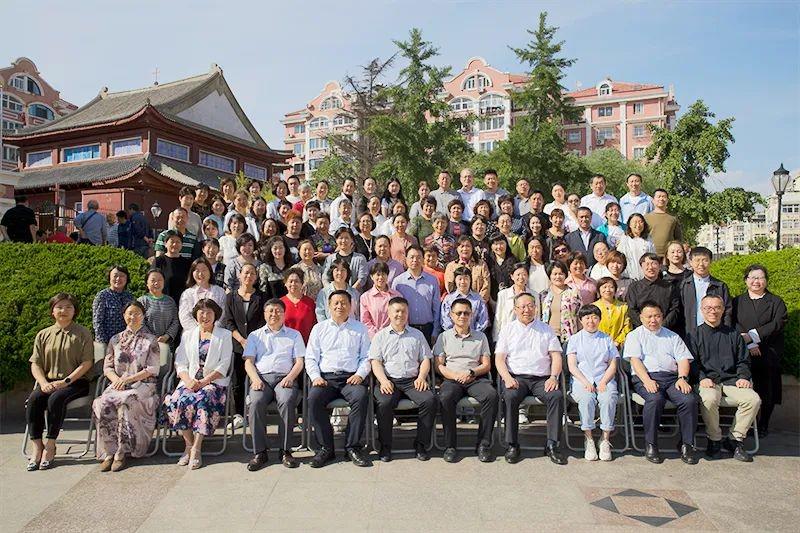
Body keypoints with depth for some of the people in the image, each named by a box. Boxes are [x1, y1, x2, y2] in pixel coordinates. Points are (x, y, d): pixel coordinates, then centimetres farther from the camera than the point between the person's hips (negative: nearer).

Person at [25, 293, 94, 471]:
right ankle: (37, 446, -20)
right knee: (33, 400, -26)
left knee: (56, 398, -32)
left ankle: (50, 446, -20)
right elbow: (35, 364, 10)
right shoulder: (43, 335, 15)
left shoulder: (82, 333, 3)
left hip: (75, 382, -3)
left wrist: (66, 381, -15)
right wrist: (43, 383, -9)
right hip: (48, 381, 4)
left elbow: (86, 363, -5)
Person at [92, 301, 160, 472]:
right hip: (118, 385, 3)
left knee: (126, 401, -35)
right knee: (102, 404, -29)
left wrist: (128, 378, -11)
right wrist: (116, 379, -7)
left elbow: (153, 369, 0)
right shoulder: (115, 340, 19)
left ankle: (121, 452, -27)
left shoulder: (150, 340, 8)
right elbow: (107, 367, 14)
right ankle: (109, 452, -24)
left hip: (143, 385, -3)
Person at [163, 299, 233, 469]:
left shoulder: (224, 335, 9)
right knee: (176, 401, -28)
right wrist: (188, 380, -10)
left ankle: (196, 448, -27)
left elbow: (224, 366, 0)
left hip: (214, 382, -3)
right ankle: (189, 444, -15)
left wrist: (204, 381, -13)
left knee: (203, 399, -34)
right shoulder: (187, 335, 19)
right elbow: (180, 363, 10)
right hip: (190, 381, 3)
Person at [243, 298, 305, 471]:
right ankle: (260, 452, -23)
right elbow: (248, 361, 12)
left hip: (285, 377, -1)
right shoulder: (255, 335, 23)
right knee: (256, 402, -32)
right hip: (261, 377, 1)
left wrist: (290, 377, -9)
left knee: (287, 401, -34)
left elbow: (299, 362, 11)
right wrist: (255, 379, -8)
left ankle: (285, 450, -25)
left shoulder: (294, 335, 20)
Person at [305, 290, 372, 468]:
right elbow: (310, 358, 13)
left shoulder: (359, 328, 18)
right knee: (313, 398, -30)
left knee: (361, 397, -32)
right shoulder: (319, 328, 19)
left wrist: (360, 374, -6)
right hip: (325, 377, 1)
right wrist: (316, 377, -4)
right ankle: (325, 448, -17)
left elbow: (366, 357, 12)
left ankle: (352, 447, -19)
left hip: (351, 377, -1)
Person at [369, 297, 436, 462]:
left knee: (430, 400, -27)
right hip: (389, 380, -1)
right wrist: (383, 380, -12)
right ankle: (385, 446, -13)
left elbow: (425, 360, 15)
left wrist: (421, 377, -4)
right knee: (384, 402, -33)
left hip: (413, 380, 2)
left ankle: (421, 444, -12)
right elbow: (375, 362, 5)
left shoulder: (417, 335, 21)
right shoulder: (380, 336, 16)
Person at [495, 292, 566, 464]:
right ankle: (512, 445, -22)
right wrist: (507, 378, -12)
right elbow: (499, 359, 6)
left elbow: (556, 356, 10)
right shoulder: (508, 329, 15)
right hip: (516, 377, -1)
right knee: (510, 396, -33)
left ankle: (552, 445, -21)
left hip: (541, 379, 1)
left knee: (557, 396, -29)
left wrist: (553, 377, -9)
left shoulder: (546, 329, 19)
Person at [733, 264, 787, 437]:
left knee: (767, 390, 3)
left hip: (769, 354, 0)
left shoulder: (776, 302, 9)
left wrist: (752, 336, -16)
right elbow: (734, 325, -1)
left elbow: (778, 324, -6)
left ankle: (764, 425, 17)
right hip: (744, 353, 0)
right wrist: (749, 345, -14)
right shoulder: (738, 301, 10)